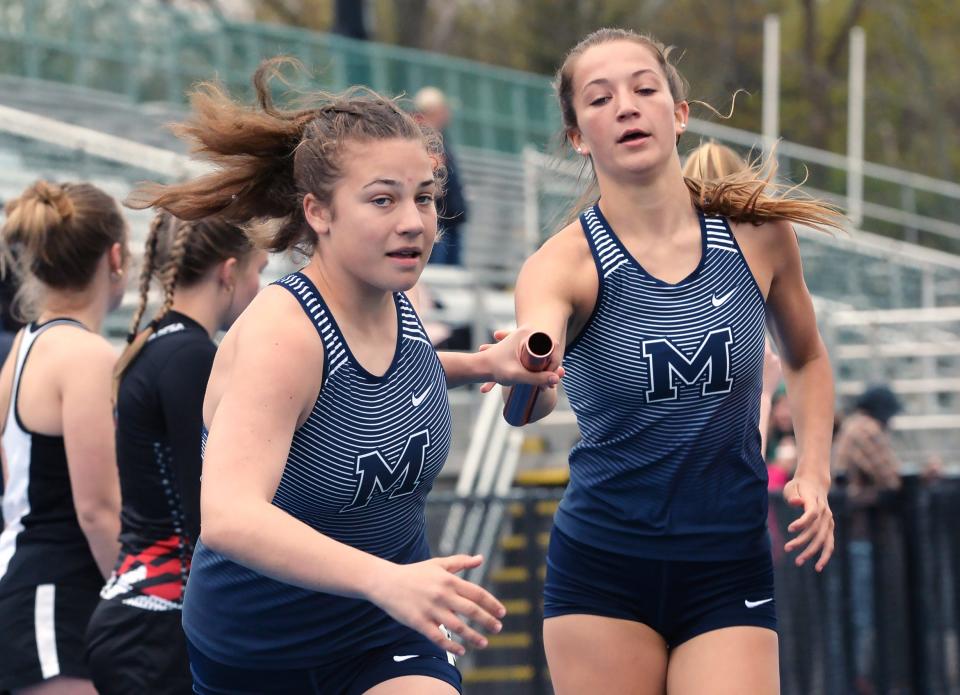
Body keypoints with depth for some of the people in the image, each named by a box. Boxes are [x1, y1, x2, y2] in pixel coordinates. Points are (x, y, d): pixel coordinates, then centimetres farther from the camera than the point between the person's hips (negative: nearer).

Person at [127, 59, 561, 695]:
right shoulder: (280, 332, -25)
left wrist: (482, 366, 6)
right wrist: (385, 579, -53)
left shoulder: (394, 302, -5)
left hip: (387, 642, 4)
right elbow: (228, 518, -41)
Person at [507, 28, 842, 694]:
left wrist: (814, 475, 5)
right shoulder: (565, 263, -11)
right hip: (600, 572, -1)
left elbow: (807, 358, 19)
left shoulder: (759, 232, -1)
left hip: (729, 576, 1)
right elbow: (534, 400, -32)